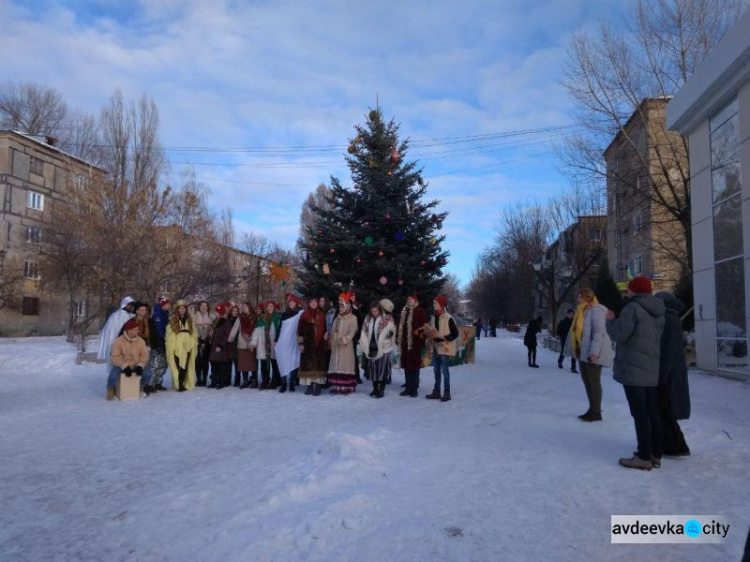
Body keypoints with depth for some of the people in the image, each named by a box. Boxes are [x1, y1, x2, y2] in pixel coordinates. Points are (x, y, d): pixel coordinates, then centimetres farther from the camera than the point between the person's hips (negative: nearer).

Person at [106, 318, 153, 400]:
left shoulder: (140, 341, -2)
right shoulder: (119, 341, -12)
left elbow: (144, 355, -3)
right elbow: (115, 357, -16)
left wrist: (140, 366, -21)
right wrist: (125, 366, -27)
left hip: (135, 366, 3)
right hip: (121, 366, -3)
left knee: (147, 375, -20)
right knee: (113, 375, -33)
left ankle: (142, 386, 15)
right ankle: (110, 389, 3)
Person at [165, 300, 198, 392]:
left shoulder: (189, 320, 14)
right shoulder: (172, 320, 1)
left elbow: (194, 333, 14)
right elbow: (169, 335, -3)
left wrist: (194, 345, 6)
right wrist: (170, 348, -9)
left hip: (187, 347, 3)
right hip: (176, 347, -3)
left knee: (185, 367, 3)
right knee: (178, 366, -6)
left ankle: (183, 384, 10)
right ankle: (179, 384, 0)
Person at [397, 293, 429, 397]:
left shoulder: (420, 311, -3)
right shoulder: (404, 311, 14)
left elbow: (424, 326, -7)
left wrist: (421, 336, -14)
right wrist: (399, 340, 10)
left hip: (415, 343, -6)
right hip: (405, 343, 6)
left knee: (414, 365, -1)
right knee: (406, 365, 10)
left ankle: (414, 389, 7)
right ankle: (408, 387, 19)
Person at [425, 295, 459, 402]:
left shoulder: (448, 318, -14)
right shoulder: (433, 317, 9)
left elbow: (455, 333, -14)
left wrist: (444, 338, -21)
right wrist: (427, 329, -1)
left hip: (445, 348, -7)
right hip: (435, 347, 7)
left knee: (444, 370, -2)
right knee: (436, 370, 13)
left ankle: (447, 392, 7)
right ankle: (436, 391, 22)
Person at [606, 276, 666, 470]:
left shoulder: (633, 308, -14)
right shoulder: (658, 312, 14)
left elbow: (620, 334, -17)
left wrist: (610, 321, 2)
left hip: (633, 369, -9)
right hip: (652, 369, 9)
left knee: (639, 413, -5)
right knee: (652, 412, 13)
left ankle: (644, 457, -2)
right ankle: (655, 454, 19)